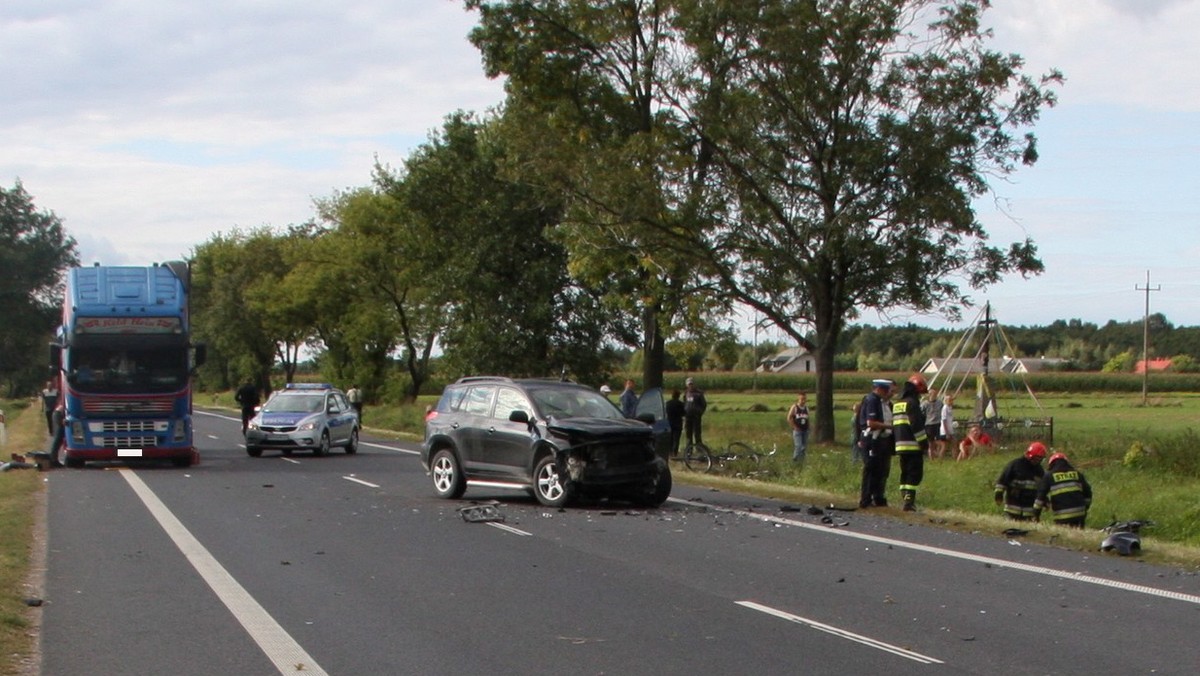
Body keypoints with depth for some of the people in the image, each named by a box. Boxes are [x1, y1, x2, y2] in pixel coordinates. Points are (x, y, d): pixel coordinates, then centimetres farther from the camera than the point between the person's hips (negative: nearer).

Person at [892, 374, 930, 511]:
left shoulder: (897, 404, 18)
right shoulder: (912, 403, -11)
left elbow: (894, 426, 22)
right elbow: (917, 425, -17)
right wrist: (925, 443, -13)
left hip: (900, 445, 9)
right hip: (913, 445, -9)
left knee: (905, 473, 15)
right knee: (915, 473, -7)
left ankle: (905, 499, 16)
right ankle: (909, 501, -14)